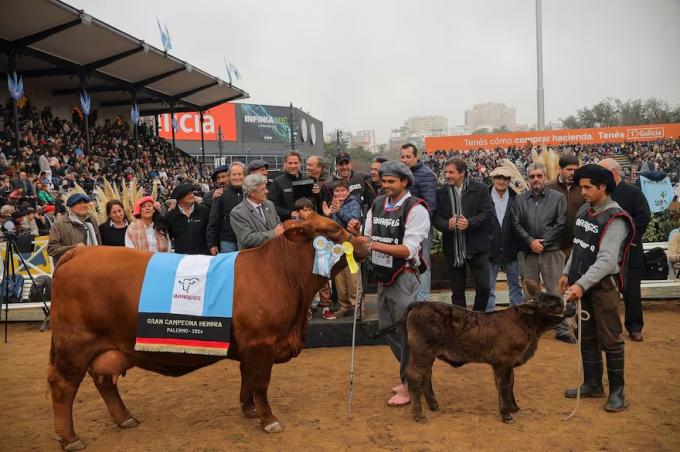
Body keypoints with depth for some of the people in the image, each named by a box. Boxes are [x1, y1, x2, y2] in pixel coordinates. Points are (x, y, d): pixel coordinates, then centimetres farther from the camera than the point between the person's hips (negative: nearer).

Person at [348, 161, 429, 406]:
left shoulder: (415, 209, -15)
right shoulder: (377, 204, 6)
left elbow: (409, 250, -22)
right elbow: (369, 240, 10)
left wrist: (374, 244, -30)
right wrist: (357, 234, -12)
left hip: (403, 278, -7)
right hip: (382, 277, 7)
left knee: (406, 331, 2)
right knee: (386, 327, 17)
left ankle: (408, 385, 17)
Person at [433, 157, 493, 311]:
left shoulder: (481, 189, -1)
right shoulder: (441, 193, 3)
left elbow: (488, 213, -7)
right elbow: (436, 218, 0)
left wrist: (470, 223, -22)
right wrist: (447, 225, -21)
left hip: (476, 247, -1)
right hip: (452, 249, 2)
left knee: (484, 287, 1)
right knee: (457, 292, 10)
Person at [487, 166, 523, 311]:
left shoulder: (516, 199, 0)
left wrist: (521, 247, -4)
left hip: (511, 251, 1)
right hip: (490, 251, -1)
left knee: (515, 286, 13)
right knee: (488, 288, 7)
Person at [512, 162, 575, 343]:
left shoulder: (558, 197, 1)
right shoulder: (520, 199, 7)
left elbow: (560, 223, -4)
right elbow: (516, 224, 2)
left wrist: (543, 242, -10)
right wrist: (530, 241, -11)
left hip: (551, 251, -2)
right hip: (528, 252, 2)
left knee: (556, 292, 0)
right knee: (529, 293, 10)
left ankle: (562, 330, 8)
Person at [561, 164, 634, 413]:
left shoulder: (615, 219, -17)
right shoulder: (584, 210, 8)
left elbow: (607, 260, -26)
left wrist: (582, 284, -31)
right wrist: (567, 272, 14)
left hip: (603, 286, -8)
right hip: (583, 284, 8)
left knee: (609, 340, 0)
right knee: (587, 336, 15)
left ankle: (617, 391, 13)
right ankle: (592, 384, 27)